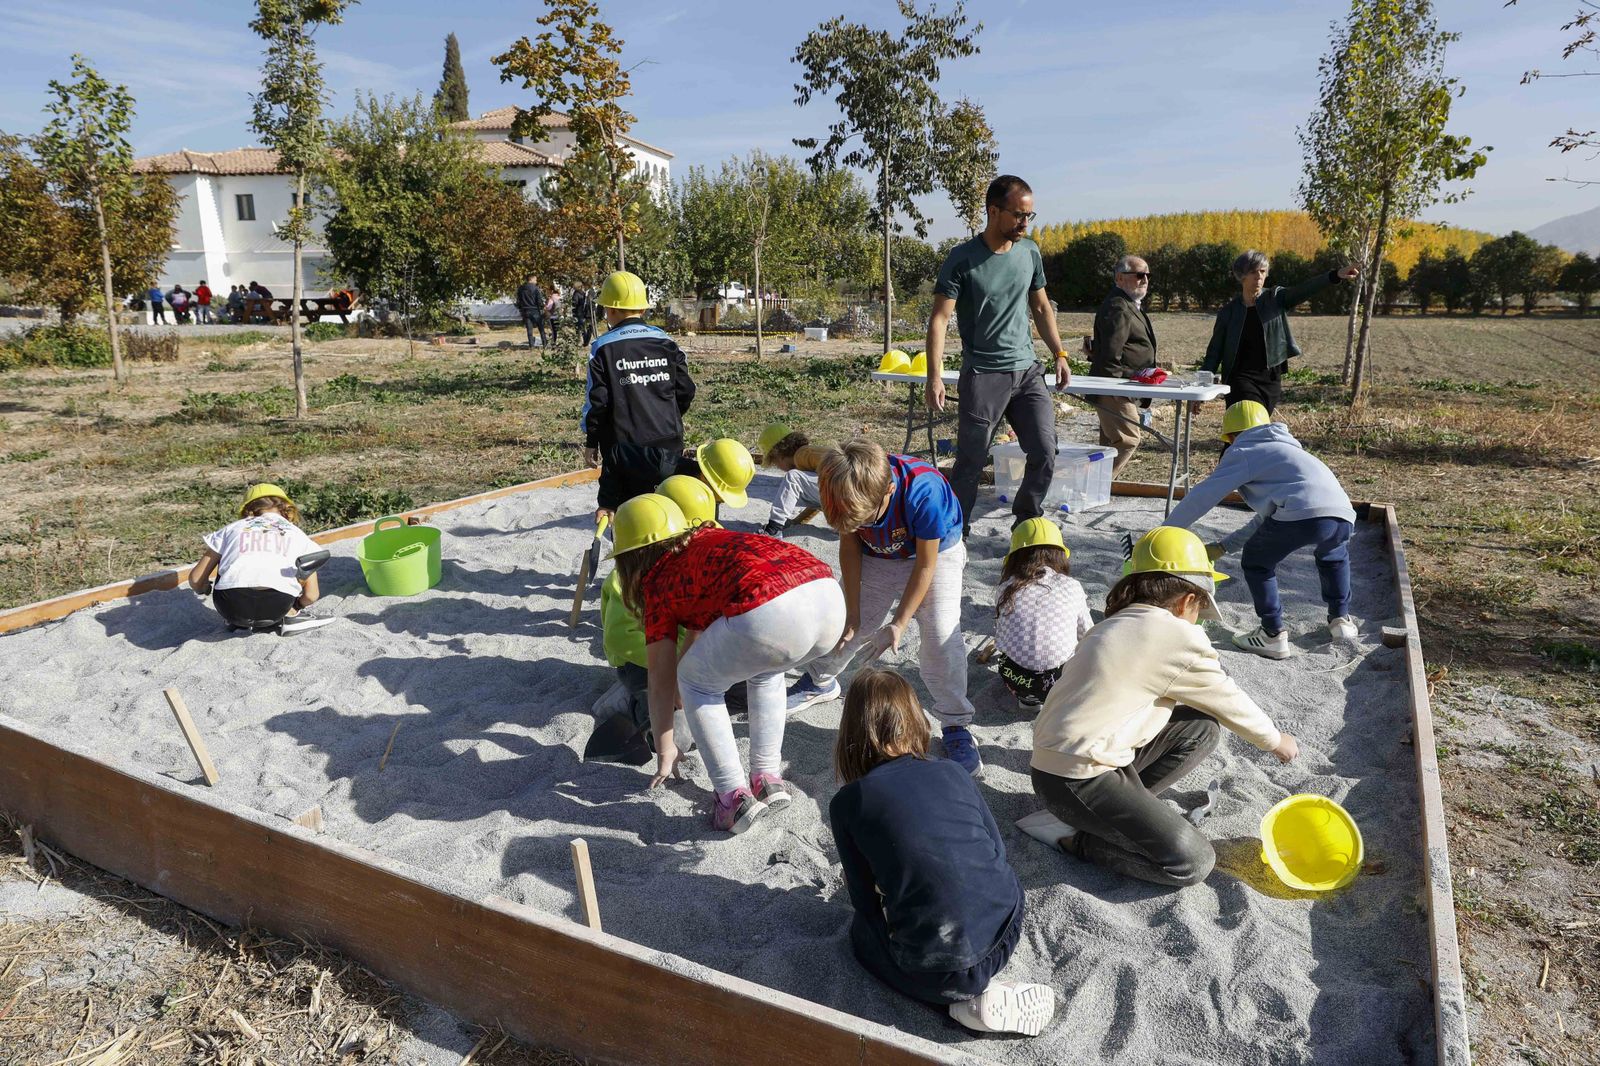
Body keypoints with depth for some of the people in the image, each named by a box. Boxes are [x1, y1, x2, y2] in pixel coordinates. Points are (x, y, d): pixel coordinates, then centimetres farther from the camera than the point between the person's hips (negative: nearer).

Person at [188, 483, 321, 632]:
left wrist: (207, 590, 46)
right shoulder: (298, 535, 23)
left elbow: (195, 579, 22)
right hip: (276, 608, -1)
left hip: (231, 607, 1)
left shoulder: (232, 528, 25)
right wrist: (294, 607, 38)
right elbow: (311, 595, 15)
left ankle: (238, 621, 17)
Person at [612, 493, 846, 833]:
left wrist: (665, 751, 40)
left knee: (695, 682, 22)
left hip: (770, 615, -6)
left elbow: (661, 681, 25)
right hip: (831, 597, 7)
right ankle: (769, 779, 32)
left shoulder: (658, 579, 19)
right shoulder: (711, 539, 36)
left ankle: (735, 797, 16)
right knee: (764, 671, 36)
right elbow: (698, 629, 50)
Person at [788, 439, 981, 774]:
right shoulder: (847, 492, -29)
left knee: (941, 634, -18)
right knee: (850, 627, 5)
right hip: (878, 557, 3)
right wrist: (853, 611, -8)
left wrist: (899, 623, -20)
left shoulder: (923, 491, -41)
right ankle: (820, 682, 35)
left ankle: (957, 729, -2)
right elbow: (850, 548, -11)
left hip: (936, 552, -3)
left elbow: (926, 565, -26)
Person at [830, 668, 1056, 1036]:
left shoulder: (847, 802, -3)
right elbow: (997, 851, 14)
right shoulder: (952, 772, 7)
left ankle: (966, 998, 7)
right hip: (1006, 935, 4)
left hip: (937, 968, -4)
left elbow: (865, 901, 3)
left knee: (865, 929, 29)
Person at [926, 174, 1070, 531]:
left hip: (1027, 371, 5)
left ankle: (1026, 522, 18)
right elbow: (939, 318, -11)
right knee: (971, 461, -1)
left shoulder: (1029, 252, 8)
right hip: (982, 374, -4)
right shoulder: (962, 258, -8)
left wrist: (1059, 353, 13)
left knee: (1044, 453, -2)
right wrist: (934, 377, -19)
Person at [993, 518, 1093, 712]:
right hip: (1059, 682, 0)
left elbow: (1000, 638, 5)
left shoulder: (1008, 588, 0)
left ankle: (1026, 698, 19)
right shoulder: (1071, 587, -2)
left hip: (1014, 680, 1)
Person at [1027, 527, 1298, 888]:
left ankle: (1124, 809, 9)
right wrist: (1276, 739, 22)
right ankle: (1073, 835, -1)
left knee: (1201, 728, 12)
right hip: (1077, 780, -9)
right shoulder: (1179, 637, -12)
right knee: (1193, 862, -11)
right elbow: (1228, 699, 3)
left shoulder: (1116, 625, 15)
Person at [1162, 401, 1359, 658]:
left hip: (1301, 513, -7)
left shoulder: (1242, 452, 15)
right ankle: (1340, 620, 39)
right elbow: (1268, 518, 42)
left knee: (1256, 562, 17)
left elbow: (1202, 496, 8)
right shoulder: (1285, 447, 39)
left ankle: (1273, 636, 14)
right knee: (1334, 555, 39)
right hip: (1344, 517, 7)